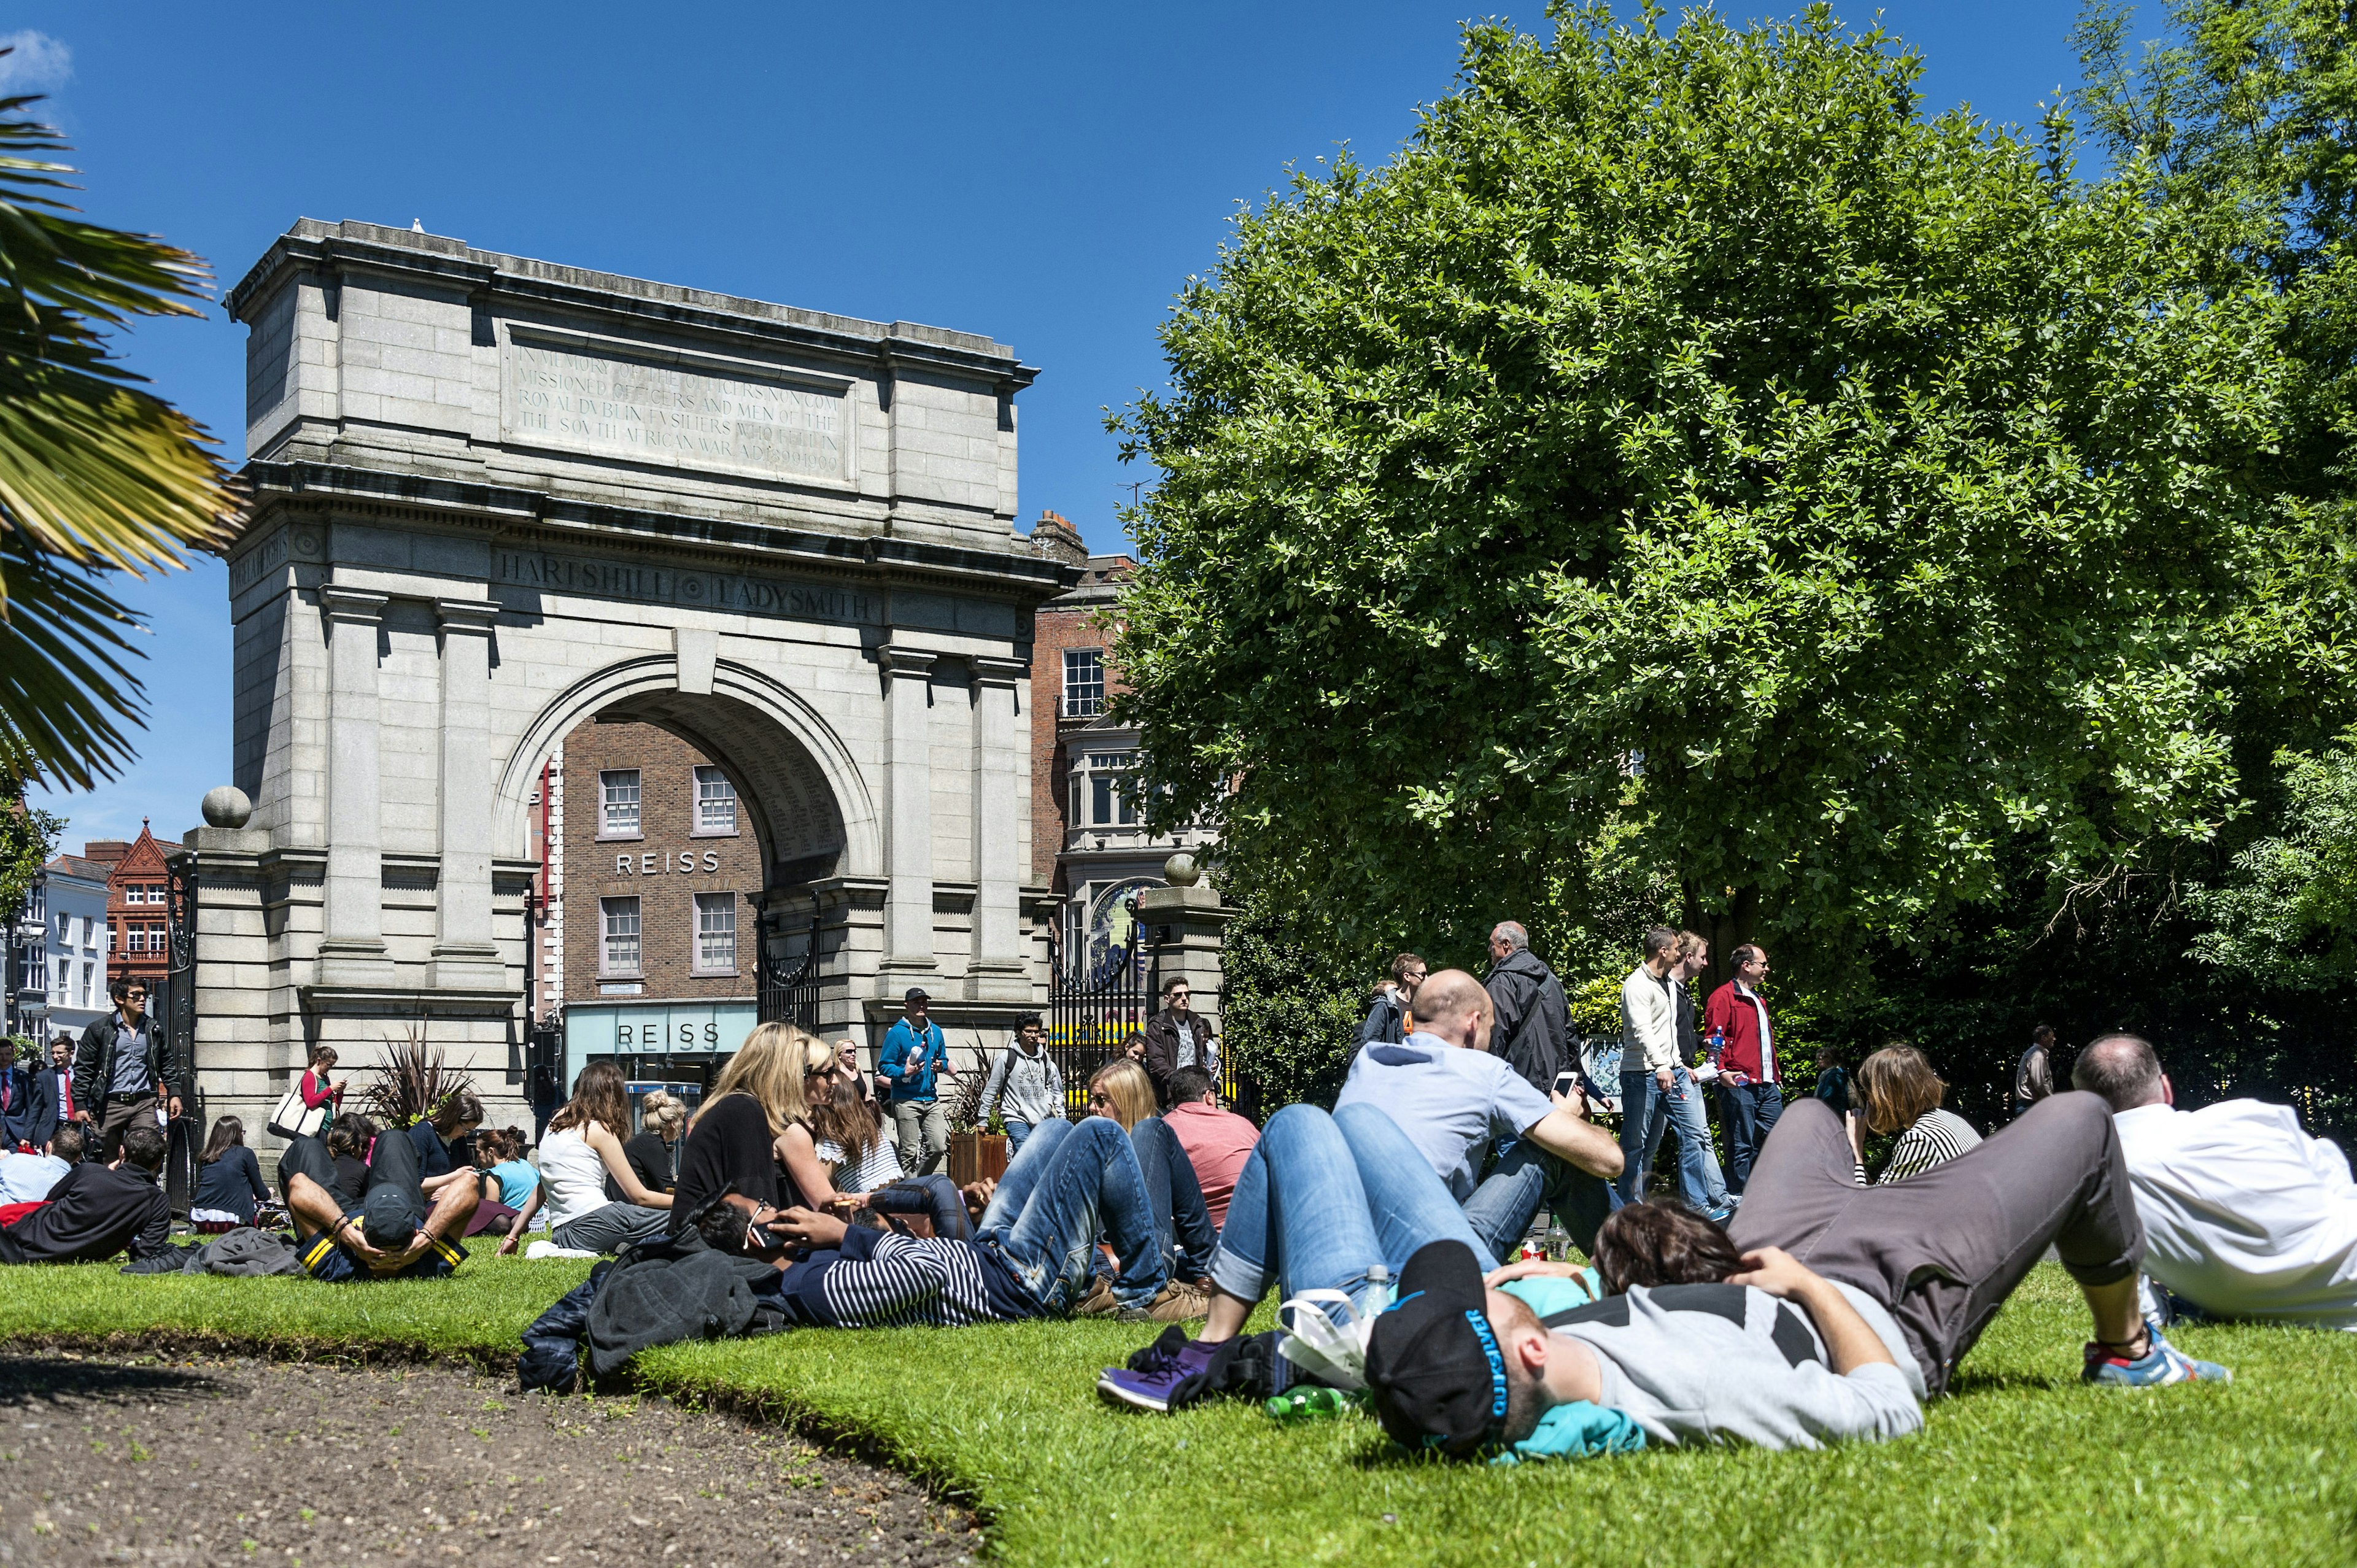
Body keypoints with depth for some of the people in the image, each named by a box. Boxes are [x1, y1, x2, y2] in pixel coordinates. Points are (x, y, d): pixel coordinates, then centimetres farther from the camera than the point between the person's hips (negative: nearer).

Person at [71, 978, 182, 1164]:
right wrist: (80, 1104, -5)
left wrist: (174, 1093, 12)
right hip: (110, 1105, -2)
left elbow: (166, 1064, 21)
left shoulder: (153, 1030, 12)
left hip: (144, 1104, 2)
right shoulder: (99, 1030, 1)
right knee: (109, 1163, 5)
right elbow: (83, 1069, 2)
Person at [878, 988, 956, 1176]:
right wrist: (904, 1073, -22)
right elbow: (884, 1066, -5)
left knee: (939, 1146, -1)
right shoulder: (897, 1033, -4)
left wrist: (941, 1066, 1)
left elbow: (944, 1059, 24)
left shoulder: (936, 1032, 13)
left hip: (931, 1100, 5)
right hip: (906, 1102, -5)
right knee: (910, 1152, -3)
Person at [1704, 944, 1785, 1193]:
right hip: (1739, 1084, -9)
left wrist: (1775, 1075, 24)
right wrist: (1721, 1071, -23)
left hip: (1767, 1085, 9)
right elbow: (1715, 1038, -12)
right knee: (1741, 1145, -5)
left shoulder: (1758, 1000, 24)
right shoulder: (1724, 997, -4)